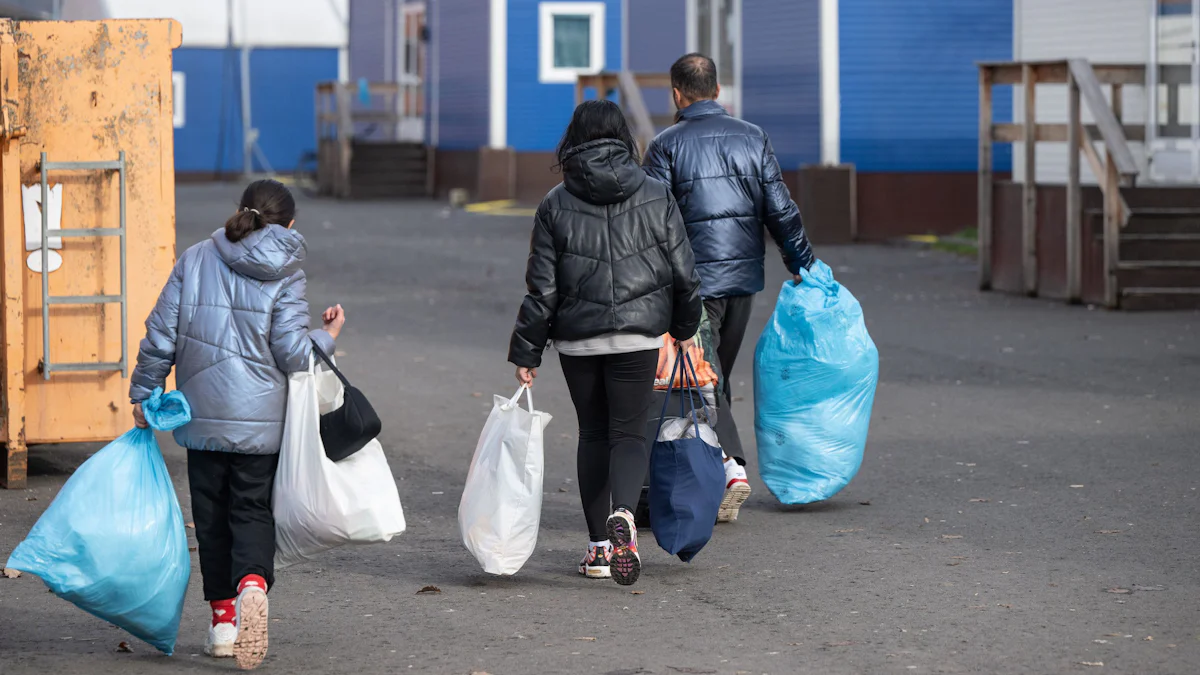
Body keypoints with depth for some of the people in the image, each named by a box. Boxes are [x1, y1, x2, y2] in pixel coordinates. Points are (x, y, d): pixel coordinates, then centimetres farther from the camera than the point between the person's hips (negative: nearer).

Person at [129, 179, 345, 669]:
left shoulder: (195, 260, 2)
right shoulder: (284, 275, -6)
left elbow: (160, 336, 2)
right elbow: (293, 354, -9)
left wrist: (144, 394, 11)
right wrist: (327, 337, 10)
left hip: (202, 419, 2)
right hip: (261, 421, -2)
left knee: (212, 515, 14)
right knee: (253, 510, 6)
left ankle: (223, 619, 16)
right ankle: (253, 583, -24)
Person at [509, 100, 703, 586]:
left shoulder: (555, 205, -3)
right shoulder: (657, 198, 0)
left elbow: (542, 288, -3)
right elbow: (684, 273, 3)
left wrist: (526, 353, 3)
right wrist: (684, 327, 19)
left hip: (577, 339, 0)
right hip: (639, 336, 0)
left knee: (593, 434, 14)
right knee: (629, 433, 4)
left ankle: (599, 546, 13)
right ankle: (623, 514, -26)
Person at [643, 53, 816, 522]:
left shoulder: (666, 146, -7)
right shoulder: (752, 138, 5)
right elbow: (779, 210, 5)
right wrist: (801, 262, 16)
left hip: (694, 279, -5)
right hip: (743, 275, 5)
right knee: (718, 376, 15)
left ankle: (730, 467, -20)